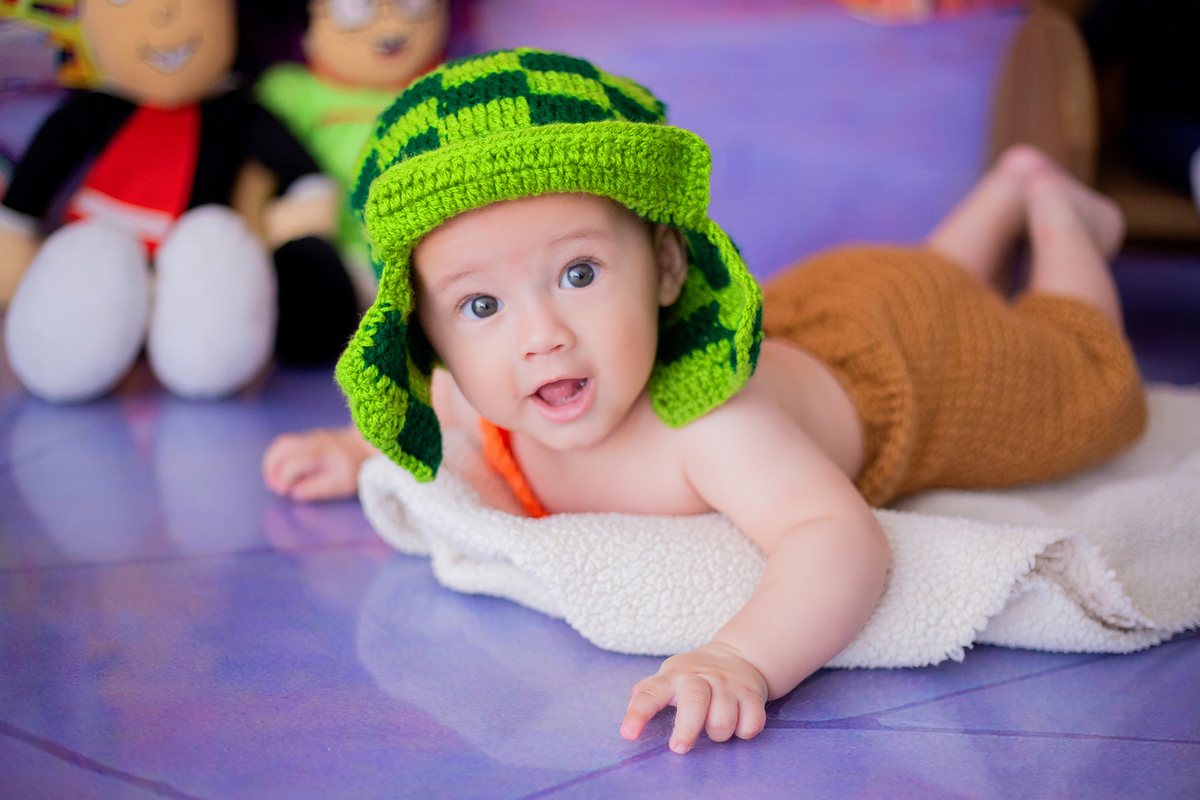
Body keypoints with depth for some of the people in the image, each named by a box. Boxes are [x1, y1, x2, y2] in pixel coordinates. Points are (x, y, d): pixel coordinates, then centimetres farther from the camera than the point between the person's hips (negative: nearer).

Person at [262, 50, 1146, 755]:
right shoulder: (470, 400, -30)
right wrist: (362, 453, -13)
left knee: (1084, 376, 27)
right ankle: (1010, 185, 57)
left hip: (906, 344, -5)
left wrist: (741, 659, -78)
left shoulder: (706, 421, -52)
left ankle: (1055, 208, 45)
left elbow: (841, 540, -64)